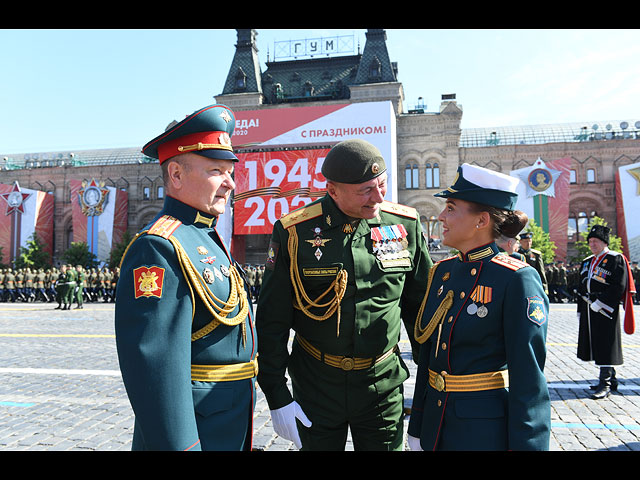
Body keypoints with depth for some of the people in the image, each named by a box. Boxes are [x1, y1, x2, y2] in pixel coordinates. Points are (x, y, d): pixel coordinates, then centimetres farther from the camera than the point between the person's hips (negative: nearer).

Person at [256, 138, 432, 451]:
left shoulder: (405, 225, -6)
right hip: (316, 387, -1)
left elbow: (420, 305, 6)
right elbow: (271, 322, -6)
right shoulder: (294, 234, -12)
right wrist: (277, 398, -6)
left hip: (383, 386, 2)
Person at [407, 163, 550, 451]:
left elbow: (528, 377, -16)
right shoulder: (442, 271, 2)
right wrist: (417, 428, 11)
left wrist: (524, 443, -15)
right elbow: (427, 356, 7)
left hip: (488, 430, -6)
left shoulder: (517, 279, -16)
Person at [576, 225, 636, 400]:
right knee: (596, 345, 12)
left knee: (606, 345, -6)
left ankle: (605, 384, -2)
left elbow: (619, 287, -15)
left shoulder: (616, 259, -5)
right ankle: (611, 378, 26)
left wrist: (600, 303, -19)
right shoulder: (587, 262, 17)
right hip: (589, 311, 8)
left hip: (605, 311, -8)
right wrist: (580, 312, 16)